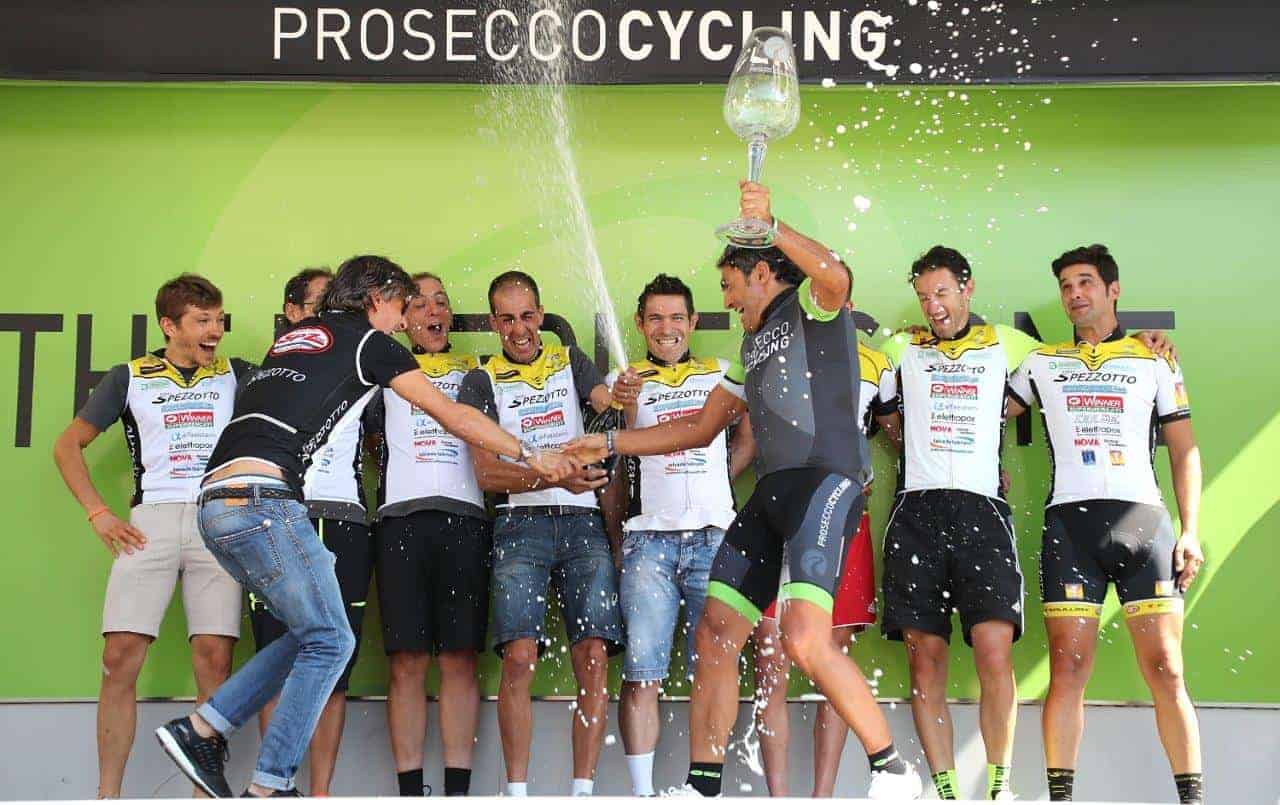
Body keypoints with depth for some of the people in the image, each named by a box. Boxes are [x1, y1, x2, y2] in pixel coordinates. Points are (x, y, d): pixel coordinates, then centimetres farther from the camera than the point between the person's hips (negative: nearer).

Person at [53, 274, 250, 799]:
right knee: (120, 657, -9)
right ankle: (107, 794, -3)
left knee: (214, 658, -9)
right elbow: (68, 446, 16)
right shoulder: (130, 378, 15)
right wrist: (99, 514, 7)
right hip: (151, 520, 0)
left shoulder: (236, 375, 18)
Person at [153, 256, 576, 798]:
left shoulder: (293, 336, 26)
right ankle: (268, 787, -3)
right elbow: (453, 416, 9)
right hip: (261, 497, -8)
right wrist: (532, 456, 15)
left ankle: (200, 729, 9)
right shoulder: (370, 341, 7)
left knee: (311, 633, 15)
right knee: (329, 641, -1)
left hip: (215, 502, 8)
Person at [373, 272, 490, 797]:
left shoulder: (476, 371, 24)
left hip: (465, 516, 1)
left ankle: (458, 790, -4)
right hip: (403, 516, -1)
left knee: (460, 659, -5)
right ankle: (410, 791, -4)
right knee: (408, 661, -6)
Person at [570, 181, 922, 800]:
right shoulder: (754, 344, 30)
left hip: (827, 479, -9)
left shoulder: (810, 304, 5)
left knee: (805, 638, -24)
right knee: (715, 633, 2)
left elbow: (836, 277, -22)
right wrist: (610, 443, 31)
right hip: (771, 493, 9)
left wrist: (770, 226, -30)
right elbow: (700, 427, 34)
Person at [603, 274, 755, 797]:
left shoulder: (721, 375, 18)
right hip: (648, 537, -1)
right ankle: (642, 792, -6)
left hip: (715, 534, 1)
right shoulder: (622, 383, 15)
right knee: (641, 674, -8)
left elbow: (748, 440, 23)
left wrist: (711, 483, 9)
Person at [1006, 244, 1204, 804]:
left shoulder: (1155, 360, 16)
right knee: (1068, 669, -6)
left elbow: (1185, 451, 12)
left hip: (1143, 521, 0)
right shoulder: (1042, 363, 19)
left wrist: (1190, 531, 3)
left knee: (1165, 670, -6)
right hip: (1069, 522, 1)